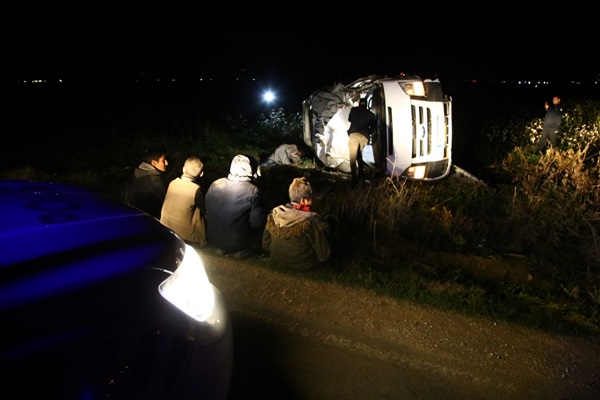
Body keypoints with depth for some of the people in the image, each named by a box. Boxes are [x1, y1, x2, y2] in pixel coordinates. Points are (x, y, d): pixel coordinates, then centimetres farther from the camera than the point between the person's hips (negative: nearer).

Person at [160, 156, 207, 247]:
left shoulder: (172, 183, -5)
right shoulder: (196, 189, -20)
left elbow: (165, 204, 8)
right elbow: (205, 210, -7)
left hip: (165, 229, 6)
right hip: (183, 234, -6)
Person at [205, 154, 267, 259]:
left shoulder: (214, 184, -8)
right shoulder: (253, 191, -22)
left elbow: (207, 210, 5)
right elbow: (256, 222, -18)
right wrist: (265, 213, 3)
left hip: (213, 238, 5)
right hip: (238, 243, -5)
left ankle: (222, 248, 21)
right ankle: (241, 250, 13)